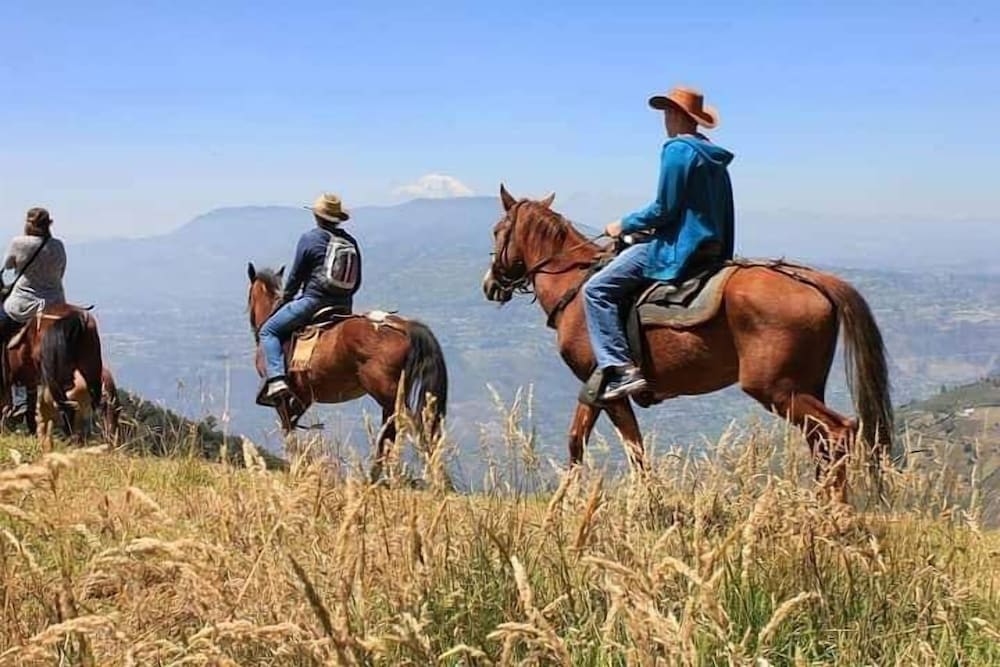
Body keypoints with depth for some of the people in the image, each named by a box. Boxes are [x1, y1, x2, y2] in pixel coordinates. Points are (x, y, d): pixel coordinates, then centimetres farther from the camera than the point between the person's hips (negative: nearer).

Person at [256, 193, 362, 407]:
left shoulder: (310, 238, -5)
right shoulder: (351, 242, 10)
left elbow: (296, 276, -1)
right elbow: (356, 283, 13)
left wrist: (285, 299, 14)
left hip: (313, 300, -6)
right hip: (343, 308, 6)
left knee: (269, 331, 4)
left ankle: (276, 379, -14)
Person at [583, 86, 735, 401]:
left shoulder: (677, 149, -11)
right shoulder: (714, 157, 17)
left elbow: (664, 208, -16)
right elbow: (720, 214, 21)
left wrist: (625, 225, -3)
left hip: (676, 248, -10)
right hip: (710, 251, 10)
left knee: (596, 290, -10)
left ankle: (620, 369, -21)